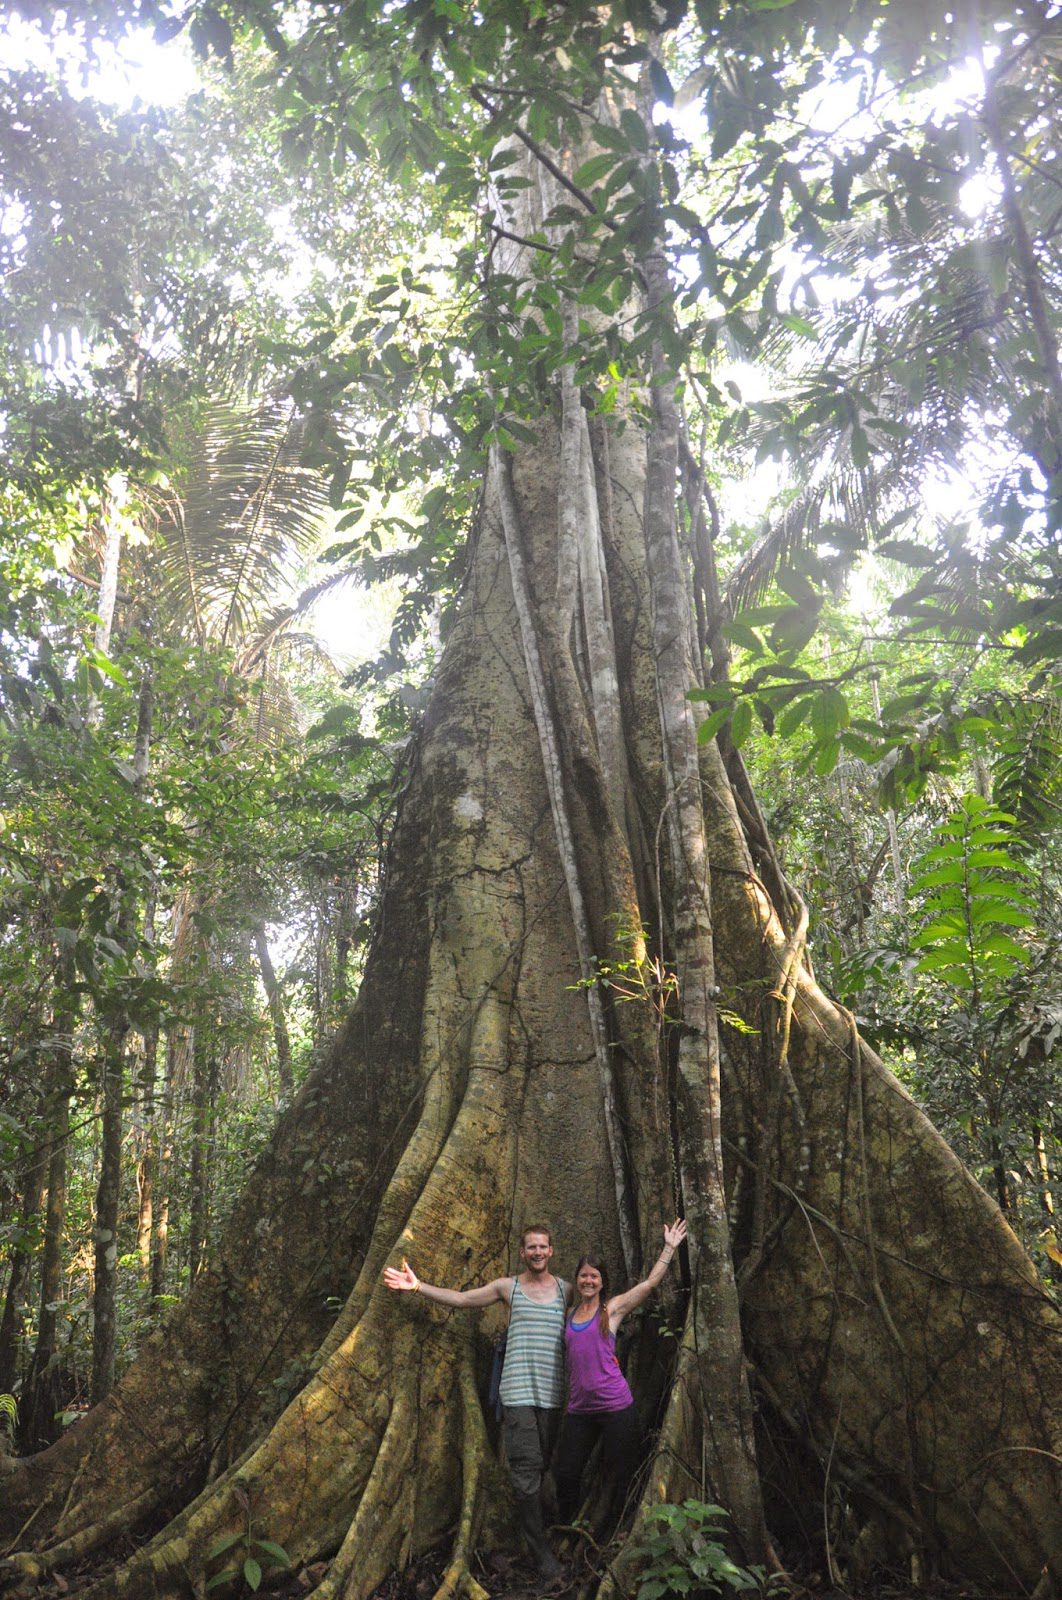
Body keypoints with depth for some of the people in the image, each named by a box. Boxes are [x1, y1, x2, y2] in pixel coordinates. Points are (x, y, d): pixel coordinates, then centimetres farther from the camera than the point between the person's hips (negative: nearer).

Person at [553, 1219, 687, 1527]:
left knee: (624, 1476, 0)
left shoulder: (612, 1309, 0)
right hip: (579, 1409, 4)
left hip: (615, 1406, -4)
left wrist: (669, 1247, -11)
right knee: (564, 1473, 8)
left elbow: (651, 1282, -8)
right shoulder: (570, 1316, 11)